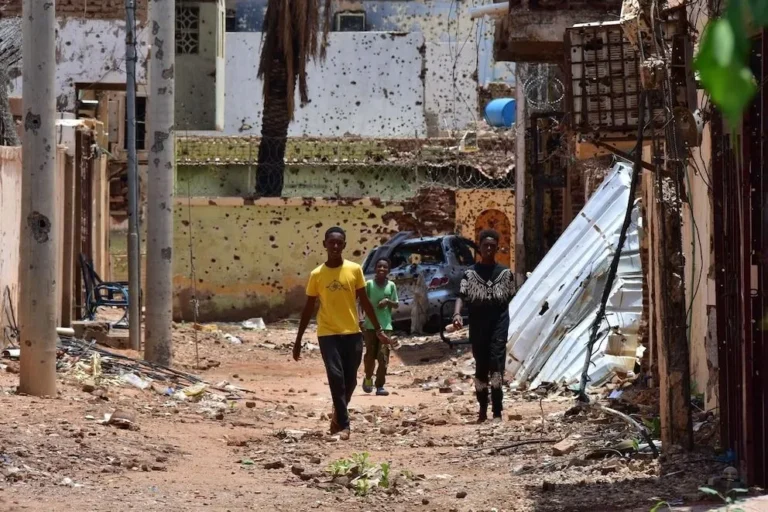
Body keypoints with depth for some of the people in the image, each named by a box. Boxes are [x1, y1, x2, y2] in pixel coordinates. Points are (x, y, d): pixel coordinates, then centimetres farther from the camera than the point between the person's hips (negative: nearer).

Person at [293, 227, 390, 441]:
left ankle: (338, 415, 31)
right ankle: (343, 425, -9)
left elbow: (364, 302, 7)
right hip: (328, 334, -1)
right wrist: (298, 340, 5)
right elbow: (309, 308, 5)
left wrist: (378, 329, 5)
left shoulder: (354, 270, 1)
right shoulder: (317, 275, -1)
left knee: (350, 380, 5)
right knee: (336, 378, -13)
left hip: (352, 333, 2)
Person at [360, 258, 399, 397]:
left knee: (383, 356, -7)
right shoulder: (369, 284, -1)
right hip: (370, 325, -1)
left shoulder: (391, 286, 3)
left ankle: (380, 386, -5)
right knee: (370, 355, 2)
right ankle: (368, 378, 28)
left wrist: (388, 301, -12)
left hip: (386, 326, 1)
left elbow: (396, 305, 10)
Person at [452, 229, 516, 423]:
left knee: (496, 364, -14)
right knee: (480, 367, 7)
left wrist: (505, 320, 5)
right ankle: (482, 409, 21)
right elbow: (461, 296, -8)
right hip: (478, 326, 1)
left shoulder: (505, 273, 7)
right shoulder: (470, 273, 3)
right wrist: (457, 314, -26)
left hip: (499, 324, -1)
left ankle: (497, 412, -18)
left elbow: (510, 298, 10)